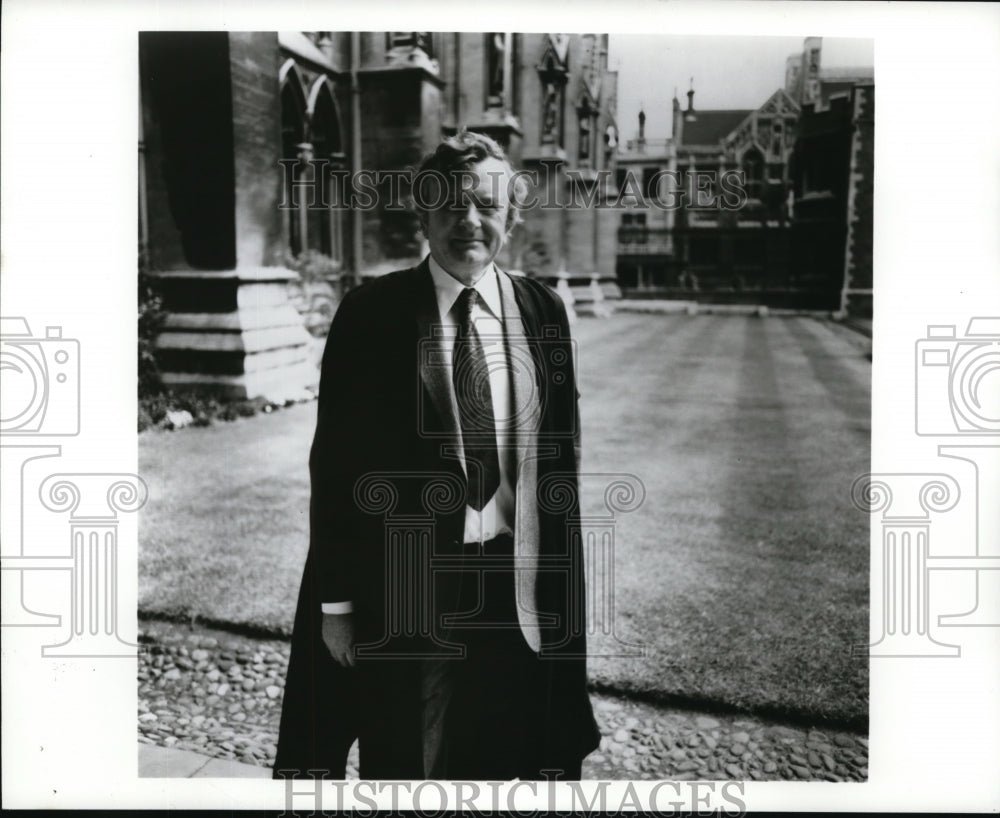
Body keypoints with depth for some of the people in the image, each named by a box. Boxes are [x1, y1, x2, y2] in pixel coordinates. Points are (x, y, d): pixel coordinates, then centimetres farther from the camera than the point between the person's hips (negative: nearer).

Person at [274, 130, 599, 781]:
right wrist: (337, 602, -5)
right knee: (407, 761, 15)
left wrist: (559, 583, 4)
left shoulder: (543, 310, 2)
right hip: (408, 585, -2)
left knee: (504, 759, 18)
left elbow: (562, 452, 5)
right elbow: (336, 463, -5)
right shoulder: (371, 314, -7)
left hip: (519, 584, 3)